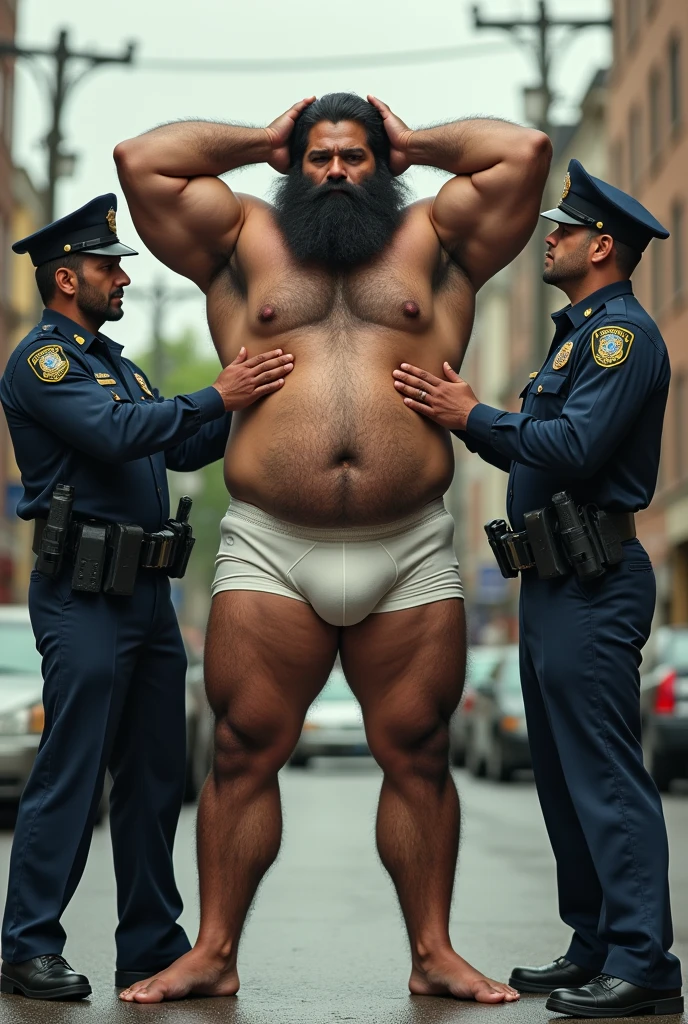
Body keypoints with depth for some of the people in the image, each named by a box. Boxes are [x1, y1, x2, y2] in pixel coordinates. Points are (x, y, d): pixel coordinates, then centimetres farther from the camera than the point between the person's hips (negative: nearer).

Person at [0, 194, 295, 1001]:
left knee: (154, 776, 10)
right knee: (69, 775, -6)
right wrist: (217, 396, -22)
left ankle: (152, 945, 18)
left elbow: (180, 450, 18)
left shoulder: (113, 361, 22)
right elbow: (117, 432, -22)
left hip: (146, 592, 9)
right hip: (84, 595, -9)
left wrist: (245, 403, 5)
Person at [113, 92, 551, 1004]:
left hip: (411, 553, 0)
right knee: (243, 754, -2)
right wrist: (262, 140, 21)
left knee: (418, 757, 3)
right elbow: (142, 159, 11)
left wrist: (416, 142, 21)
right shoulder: (247, 241, 17)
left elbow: (526, 151, 9)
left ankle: (434, 954, 12)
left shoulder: (431, 241, 17)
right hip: (269, 549, 0)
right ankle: (213, 953, 6)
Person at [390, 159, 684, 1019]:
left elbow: (574, 449, -22)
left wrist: (474, 417, -14)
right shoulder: (579, 331, 21)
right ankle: (596, 948, 21)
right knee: (564, 776, 13)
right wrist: (465, 412, 10)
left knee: (605, 777, -10)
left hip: (593, 586, -11)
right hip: (556, 583, 11)